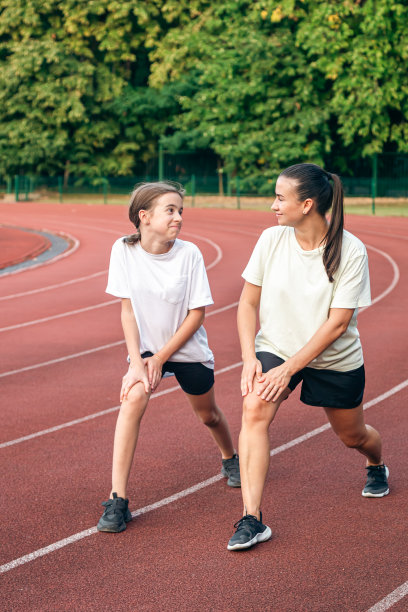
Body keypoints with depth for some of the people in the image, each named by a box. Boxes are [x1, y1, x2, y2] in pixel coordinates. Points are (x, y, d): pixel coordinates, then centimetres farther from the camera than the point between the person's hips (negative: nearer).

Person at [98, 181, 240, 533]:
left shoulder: (189, 254, -18)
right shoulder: (124, 251, -14)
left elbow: (197, 313, -12)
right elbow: (128, 309, -8)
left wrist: (161, 358, -15)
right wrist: (136, 362, -15)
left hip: (189, 349, 0)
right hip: (147, 347, 0)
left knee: (208, 415, 16)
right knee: (133, 398, -26)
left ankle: (230, 459, 52)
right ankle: (118, 500, -24)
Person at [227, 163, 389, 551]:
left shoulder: (350, 251, -20)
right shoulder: (272, 239, -12)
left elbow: (337, 322, -21)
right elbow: (248, 303, -2)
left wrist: (289, 369, -24)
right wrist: (249, 357, -15)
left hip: (336, 360, -1)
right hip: (275, 348, 1)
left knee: (352, 435, 15)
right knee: (254, 409, -27)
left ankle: (376, 465, 55)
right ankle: (251, 519, -26)